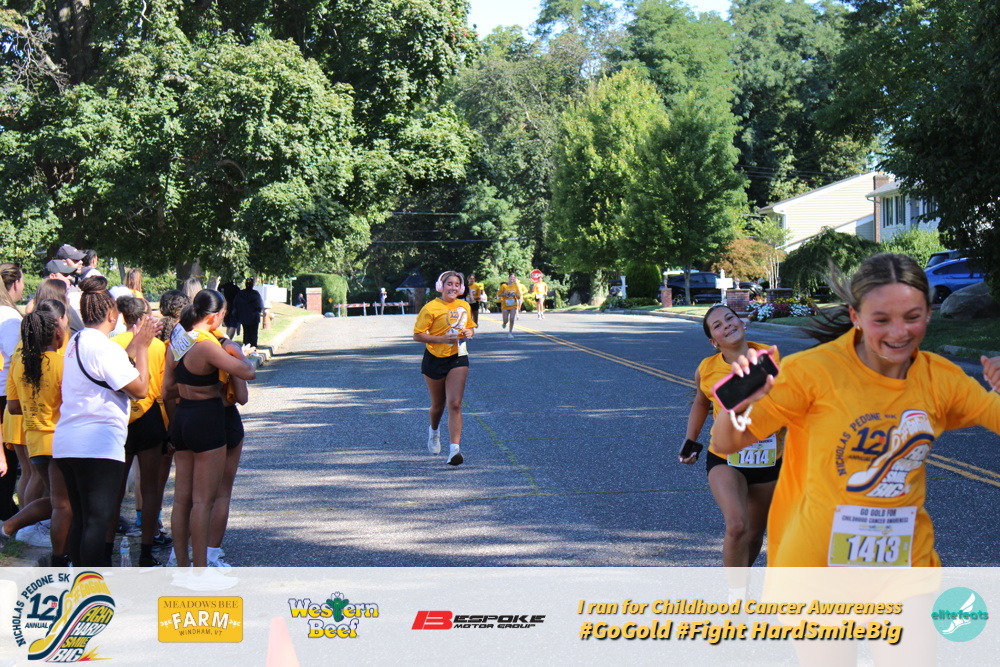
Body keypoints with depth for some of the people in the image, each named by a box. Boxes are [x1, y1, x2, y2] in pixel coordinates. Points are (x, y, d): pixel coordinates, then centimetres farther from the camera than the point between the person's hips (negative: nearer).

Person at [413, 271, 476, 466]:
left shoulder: (464, 307, 6)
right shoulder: (431, 308, -10)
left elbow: (470, 327, 23)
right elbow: (417, 335, -12)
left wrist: (469, 332, -2)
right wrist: (442, 338, -22)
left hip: (458, 358, 2)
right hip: (435, 359, -2)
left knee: (455, 404, -12)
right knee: (438, 404, 13)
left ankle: (455, 449, -18)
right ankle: (434, 431, 47)